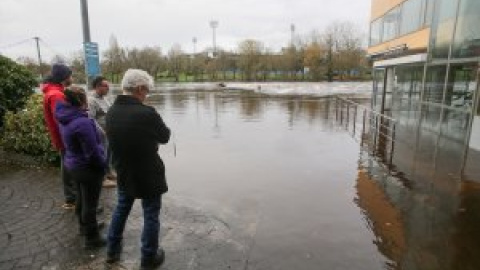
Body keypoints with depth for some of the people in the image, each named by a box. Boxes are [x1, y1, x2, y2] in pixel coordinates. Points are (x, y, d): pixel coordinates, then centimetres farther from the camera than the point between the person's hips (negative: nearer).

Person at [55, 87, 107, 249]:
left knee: (81, 198, 25)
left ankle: (84, 226, 45)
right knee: (90, 203, 5)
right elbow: (92, 152, -26)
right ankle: (92, 238, 19)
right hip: (88, 168, -9)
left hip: (73, 164, 9)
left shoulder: (65, 118, 1)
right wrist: (103, 165, -10)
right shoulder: (83, 122, -29)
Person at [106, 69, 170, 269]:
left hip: (123, 173, 6)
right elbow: (164, 137, -10)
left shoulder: (111, 112, -6)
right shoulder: (147, 113, -26)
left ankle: (112, 250, 43)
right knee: (151, 216, 12)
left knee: (121, 209, 26)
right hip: (148, 175, -6)